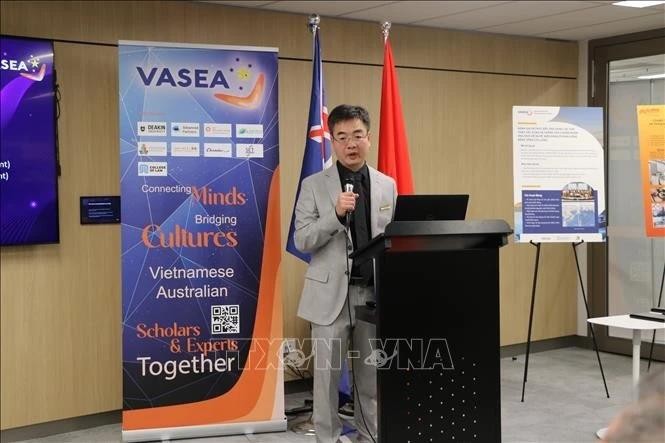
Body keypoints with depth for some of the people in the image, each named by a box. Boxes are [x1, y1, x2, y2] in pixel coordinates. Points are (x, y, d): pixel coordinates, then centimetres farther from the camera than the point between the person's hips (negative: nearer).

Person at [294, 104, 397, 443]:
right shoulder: (313, 185, -1)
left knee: (372, 376, 11)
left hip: (375, 292, 3)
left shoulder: (387, 185, 8)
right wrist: (336, 214, -21)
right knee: (327, 376, 4)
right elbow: (302, 241, -6)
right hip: (332, 294, -2)